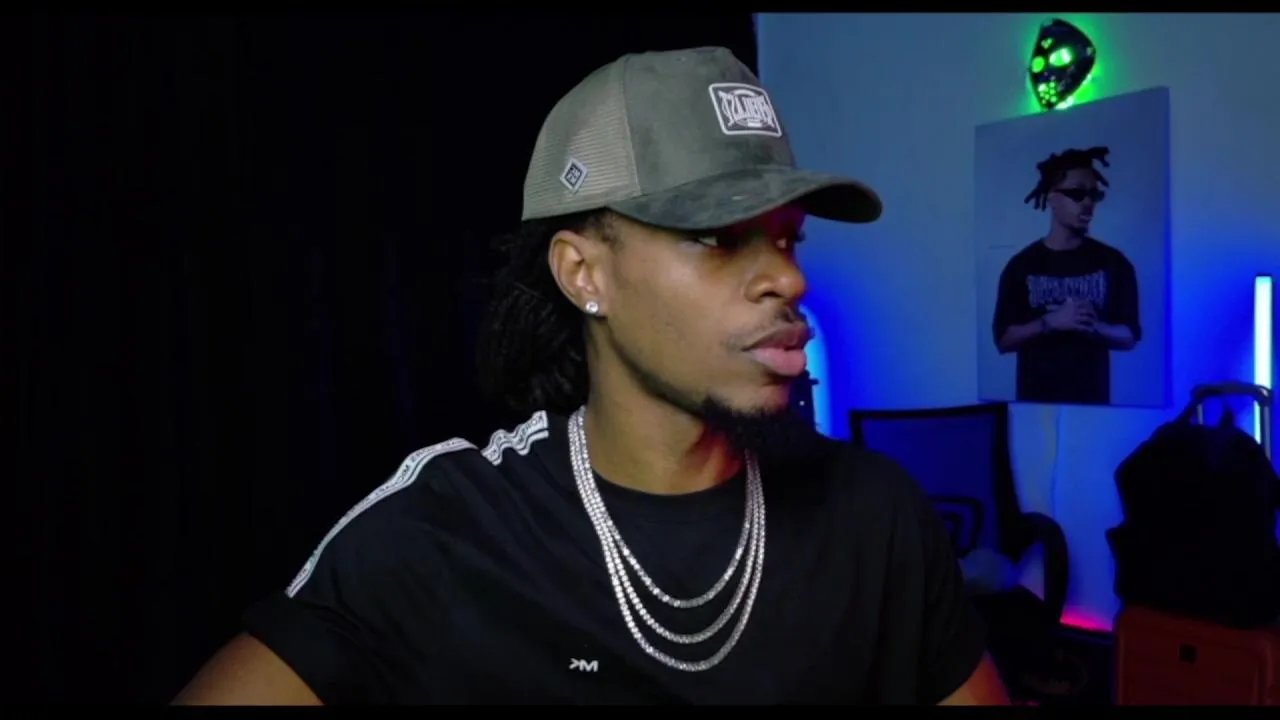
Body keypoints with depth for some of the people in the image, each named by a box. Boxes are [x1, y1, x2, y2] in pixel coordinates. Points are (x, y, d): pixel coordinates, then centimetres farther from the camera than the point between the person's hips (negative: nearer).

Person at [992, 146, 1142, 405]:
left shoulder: (1113, 262, 3)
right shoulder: (1021, 265, 1)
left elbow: (1129, 336, 2)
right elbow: (1003, 339, -3)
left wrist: (1092, 327, -17)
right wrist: (1050, 322, -18)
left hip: (1093, 400, 1)